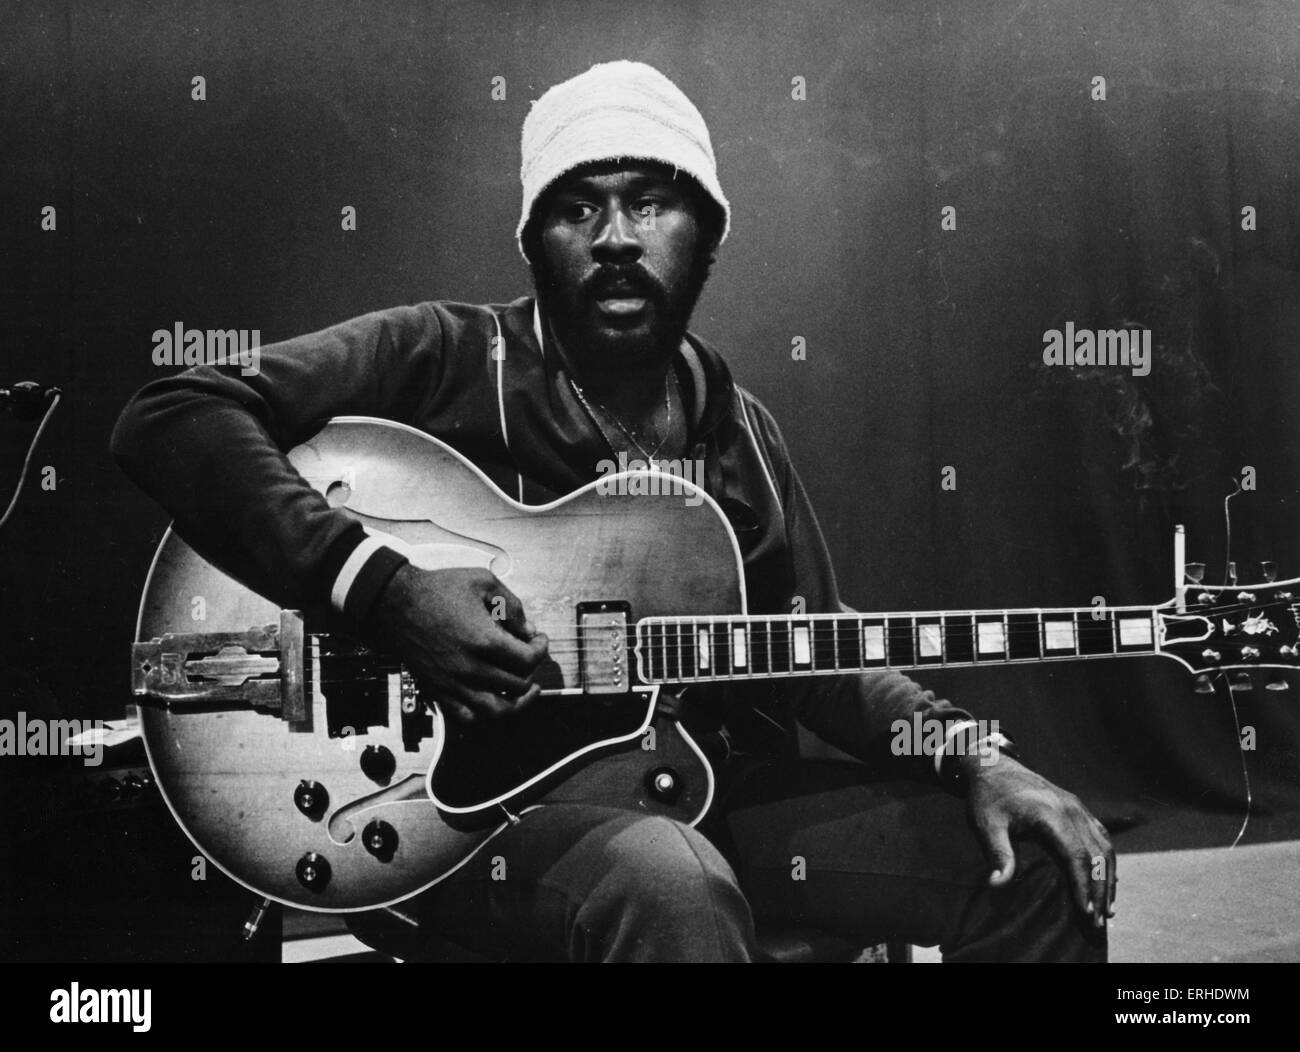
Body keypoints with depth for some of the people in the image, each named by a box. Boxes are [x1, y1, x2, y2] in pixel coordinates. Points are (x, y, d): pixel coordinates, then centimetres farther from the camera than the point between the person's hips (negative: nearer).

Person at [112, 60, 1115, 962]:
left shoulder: (735, 429, 11)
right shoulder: (447, 361, -8)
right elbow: (169, 417, -17)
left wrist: (972, 755, -1)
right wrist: (383, 586, -27)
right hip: (462, 794, -5)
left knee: (1038, 867, -1)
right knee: (669, 884, -40)